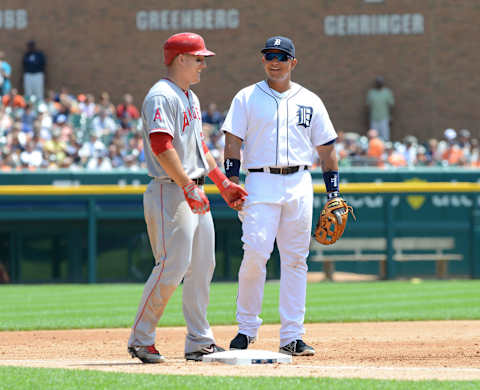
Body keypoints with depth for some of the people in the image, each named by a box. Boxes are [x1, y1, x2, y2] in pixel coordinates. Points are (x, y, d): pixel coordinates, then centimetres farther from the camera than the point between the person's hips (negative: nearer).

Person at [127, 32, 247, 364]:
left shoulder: (190, 98, 19)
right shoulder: (161, 97, -13)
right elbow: (161, 146, -24)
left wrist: (223, 183, 23)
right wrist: (188, 187, -28)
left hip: (194, 193, 10)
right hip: (170, 192, -10)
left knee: (202, 268, 8)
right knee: (172, 267, -11)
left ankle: (199, 342, 13)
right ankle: (141, 339, 0)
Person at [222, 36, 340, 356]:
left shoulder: (310, 101, 13)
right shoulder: (247, 98, 8)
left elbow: (327, 148, 14)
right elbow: (233, 142, 2)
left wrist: (334, 194, 7)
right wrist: (233, 183, -10)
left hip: (299, 185, 2)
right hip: (261, 182, -2)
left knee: (296, 259, 1)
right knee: (255, 253, -15)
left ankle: (292, 337, 3)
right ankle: (247, 329, -2)